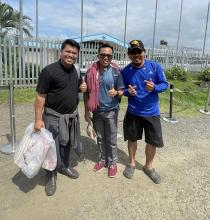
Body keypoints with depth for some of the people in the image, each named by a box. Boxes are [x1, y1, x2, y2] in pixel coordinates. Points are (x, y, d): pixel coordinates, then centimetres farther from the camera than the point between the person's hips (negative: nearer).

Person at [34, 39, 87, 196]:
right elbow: (40, 96, -16)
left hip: (72, 115, 6)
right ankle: (51, 176, 26)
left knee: (67, 143, 20)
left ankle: (64, 166, 42)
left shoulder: (76, 71, 3)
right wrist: (38, 119, -19)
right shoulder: (49, 71, -17)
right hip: (54, 116, -6)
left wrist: (82, 87, -3)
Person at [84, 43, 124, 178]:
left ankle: (113, 163, 26)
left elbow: (122, 91, -3)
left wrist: (116, 93, -26)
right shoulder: (91, 71, -3)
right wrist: (87, 111, 1)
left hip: (111, 111, -2)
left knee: (111, 139, 9)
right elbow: (87, 93, 2)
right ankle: (103, 159, 36)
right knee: (100, 138, 17)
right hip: (96, 111, 3)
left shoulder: (116, 71, -8)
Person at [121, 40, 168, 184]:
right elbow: (122, 89, 5)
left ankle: (149, 166, 34)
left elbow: (165, 84, -4)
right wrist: (128, 92, -18)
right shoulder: (126, 71, -5)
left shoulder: (155, 66, -8)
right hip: (133, 112, 1)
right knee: (132, 138, 15)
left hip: (152, 112, 0)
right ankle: (132, 163, 39)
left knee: (153, 141, 9)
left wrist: (154, 87, -25)